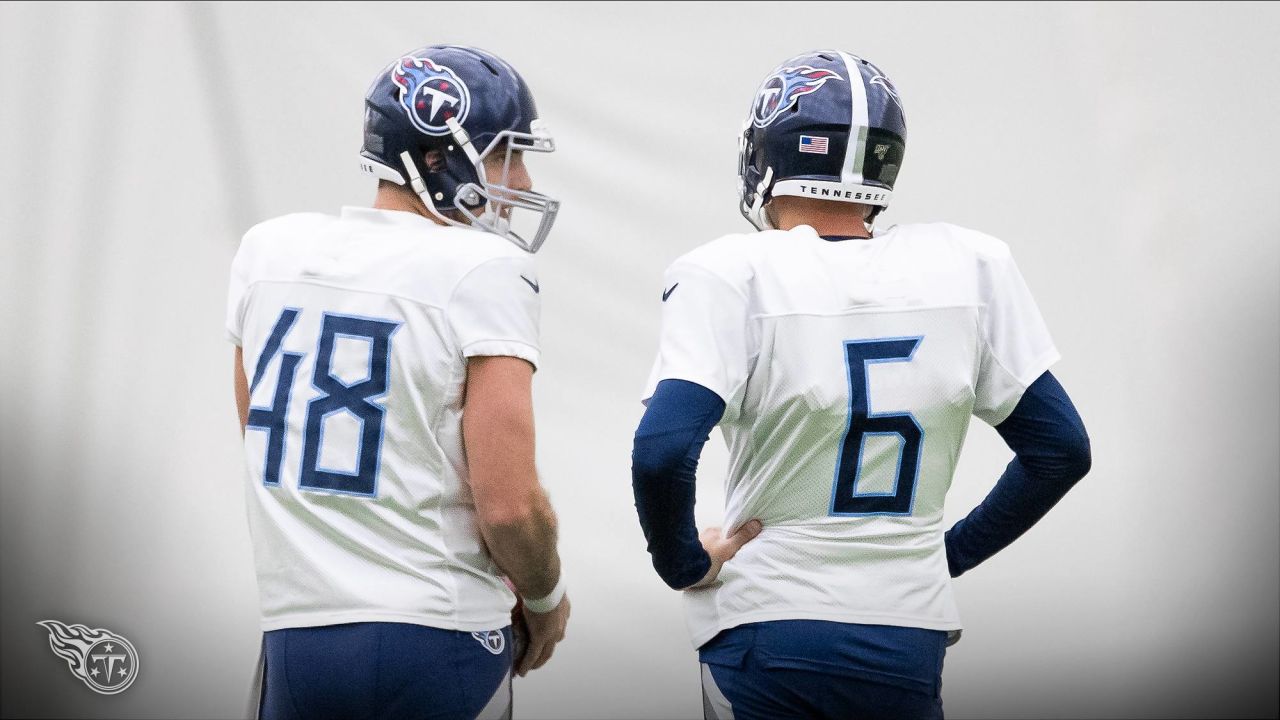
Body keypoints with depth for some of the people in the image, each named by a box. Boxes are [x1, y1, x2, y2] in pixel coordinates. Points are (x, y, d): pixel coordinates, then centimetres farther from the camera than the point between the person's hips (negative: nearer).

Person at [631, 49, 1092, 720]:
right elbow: (1060, 448, 4)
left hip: (764, 631, -2)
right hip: (909, 637, 2)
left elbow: (663, 453, -22)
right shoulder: (966, 265, 0)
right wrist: (952, 552, 13)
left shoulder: (732, 274, -11)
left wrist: (684, 561, -4)